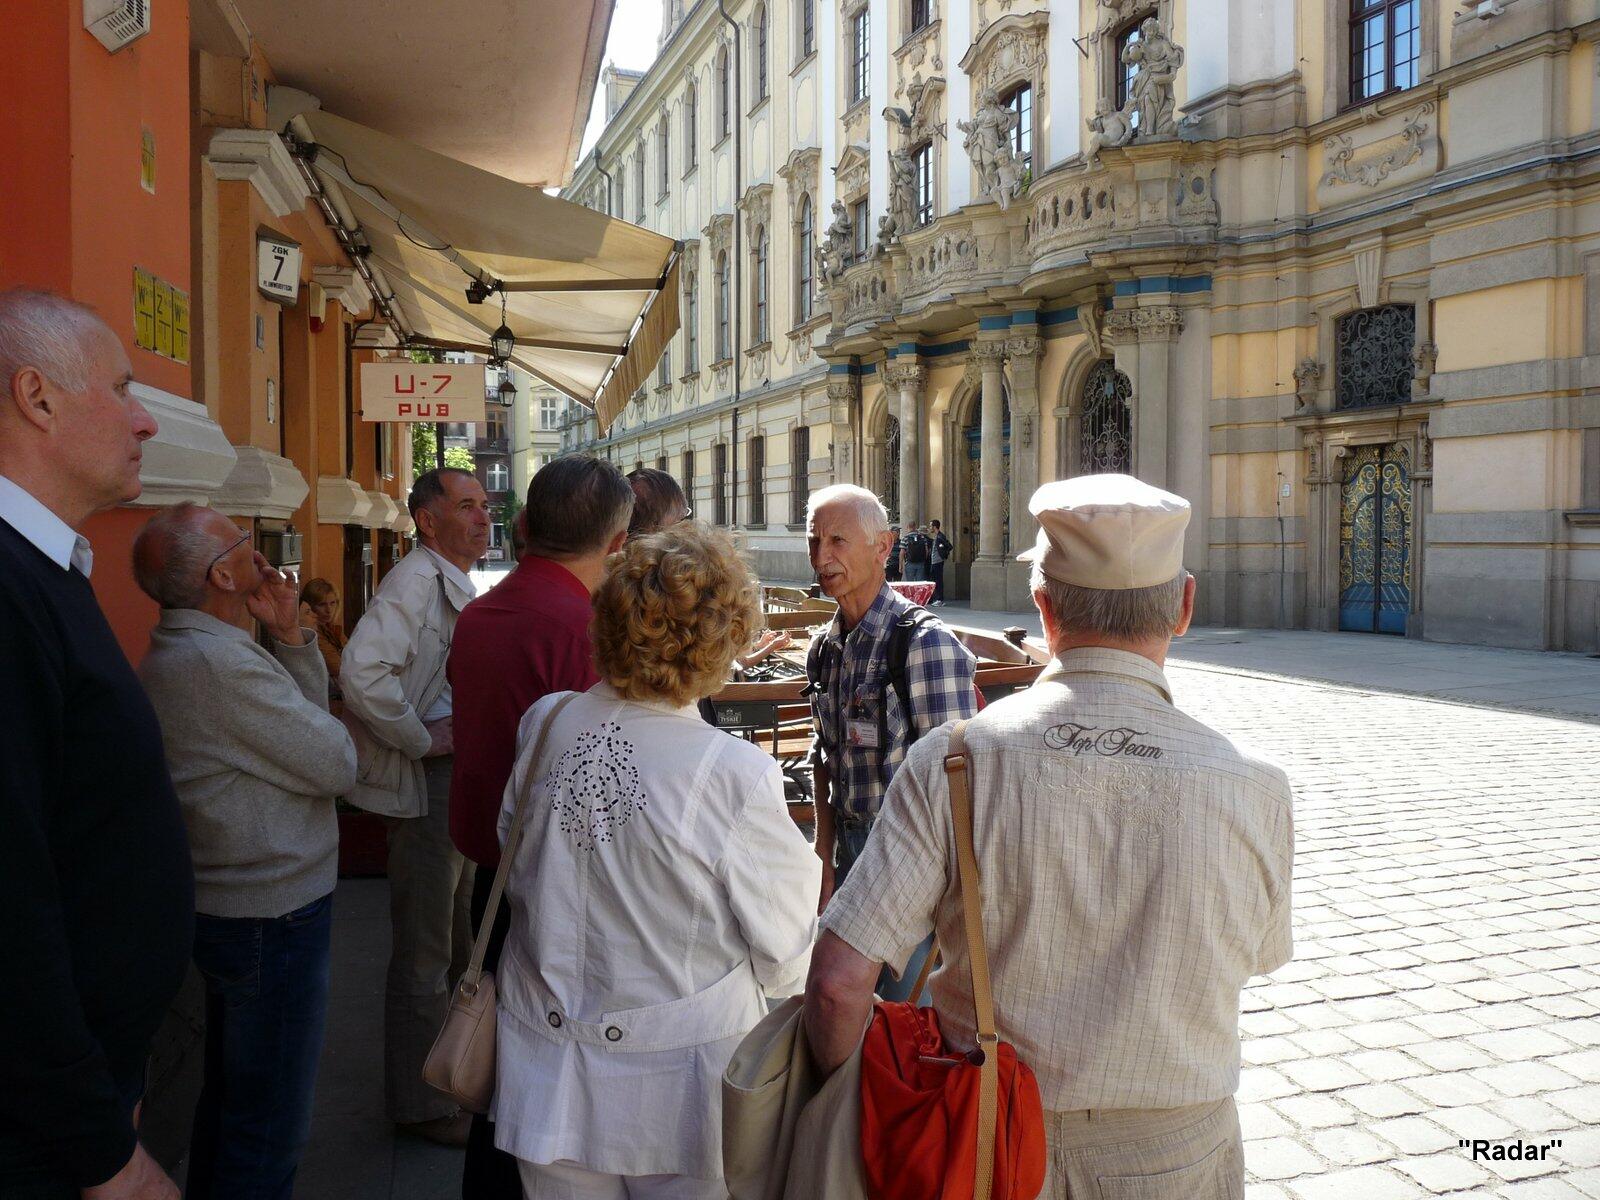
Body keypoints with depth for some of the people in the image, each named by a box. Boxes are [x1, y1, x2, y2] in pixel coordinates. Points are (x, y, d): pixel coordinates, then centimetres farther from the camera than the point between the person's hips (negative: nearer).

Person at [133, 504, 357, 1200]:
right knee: (268, 1127, 3)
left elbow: (311, 720, 9)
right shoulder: (220, 662, -26)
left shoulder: (175, 652, 8)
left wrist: (289, 637, -3)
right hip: (270, 917, -11)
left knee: (228, 1095, 25)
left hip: (222, 905, 11)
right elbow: (337, 763, -18)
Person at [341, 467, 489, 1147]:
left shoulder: (456, 586, 14)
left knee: (465, 939, 21)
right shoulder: (414, 581, -18)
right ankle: (419, 1105, 19)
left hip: (466, 783, 10)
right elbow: (361, 673, -32)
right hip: (426, 786, -10)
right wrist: (422, 740, -22)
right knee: (425, 951, 3)